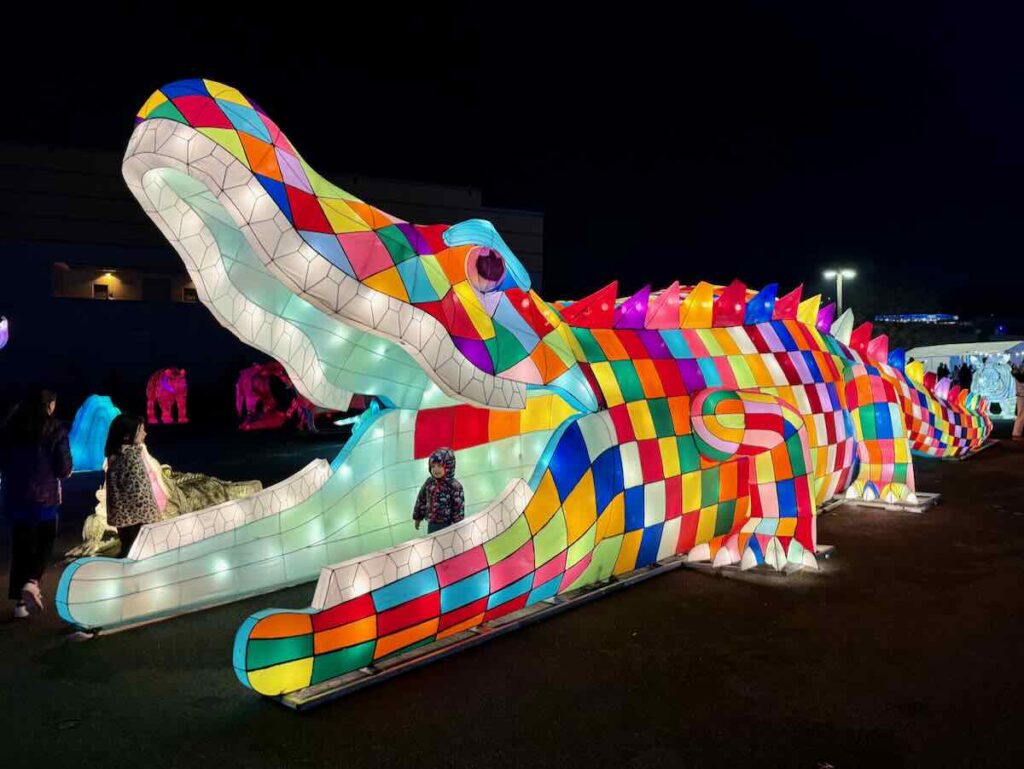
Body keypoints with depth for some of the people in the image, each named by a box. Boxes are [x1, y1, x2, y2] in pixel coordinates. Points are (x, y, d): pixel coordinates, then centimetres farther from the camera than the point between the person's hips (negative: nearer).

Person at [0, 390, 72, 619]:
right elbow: (64, 469, -10)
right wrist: (66, 471, 12)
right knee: (45, 543, 14)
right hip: (45, 496, -3)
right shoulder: (55, 431, -11)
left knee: (21, 546, 12)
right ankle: (32, 582, -9)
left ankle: (20, 602, 14)